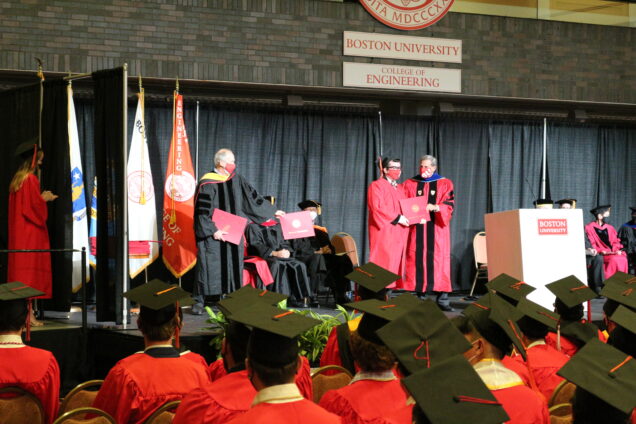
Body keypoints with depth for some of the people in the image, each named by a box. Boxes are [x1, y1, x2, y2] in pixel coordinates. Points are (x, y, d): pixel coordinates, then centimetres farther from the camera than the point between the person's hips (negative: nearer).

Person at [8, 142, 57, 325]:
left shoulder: (17, 179, 12)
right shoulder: (31, 179, -15)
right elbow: (36, 206, -19)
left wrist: (42, 198, 18)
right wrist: (45, 198, -1)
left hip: (18, 232, 9)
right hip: (31, 234, -9)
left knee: (20, 268, 9)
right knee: (31, 272, -8)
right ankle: (29, 315, -10)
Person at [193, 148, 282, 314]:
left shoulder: (237, 180, 8)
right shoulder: (207, 183, -10)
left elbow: (253, 198, 16)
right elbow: (202, 211, -11)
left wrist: (273, 211, 17)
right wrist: (213, 231, -17)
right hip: (212, 234, -6)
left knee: (232, 266, 3)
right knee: (208, 267, -7)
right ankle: (199, 302, -2)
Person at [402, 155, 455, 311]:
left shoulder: (445, 184, 10)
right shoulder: (410, 184, 14)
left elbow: (449, 206, 0)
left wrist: (435, 207, -18)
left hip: (436, 230, -1)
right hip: (416, 230, 1)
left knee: (438, 262, -6)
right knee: (417, 261, -5)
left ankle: (442, 299, -5)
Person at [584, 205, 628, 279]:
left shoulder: (610, 228, 16)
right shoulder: (589, 228, 0)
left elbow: (615, 242, 14)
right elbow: (591, 245, -5)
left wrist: (617, 250, -6)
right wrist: (601, 251, -19)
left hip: (613, 253, 5)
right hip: (600, 254, -5)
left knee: (623, 259, -26)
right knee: (614, 260, -32)